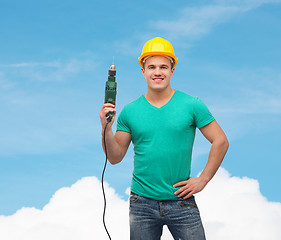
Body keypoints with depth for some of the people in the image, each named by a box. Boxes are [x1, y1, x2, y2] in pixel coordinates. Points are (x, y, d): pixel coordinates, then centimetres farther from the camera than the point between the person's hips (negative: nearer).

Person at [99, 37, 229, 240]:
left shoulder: (192, 105, -1)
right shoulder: (130, 111, 3)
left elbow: (221, 142, 2)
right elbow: (115, 158, 5)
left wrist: (202, 180, -2)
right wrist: (107, 129, -11)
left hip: (181, 201, -1)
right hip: (142, 203, 1)